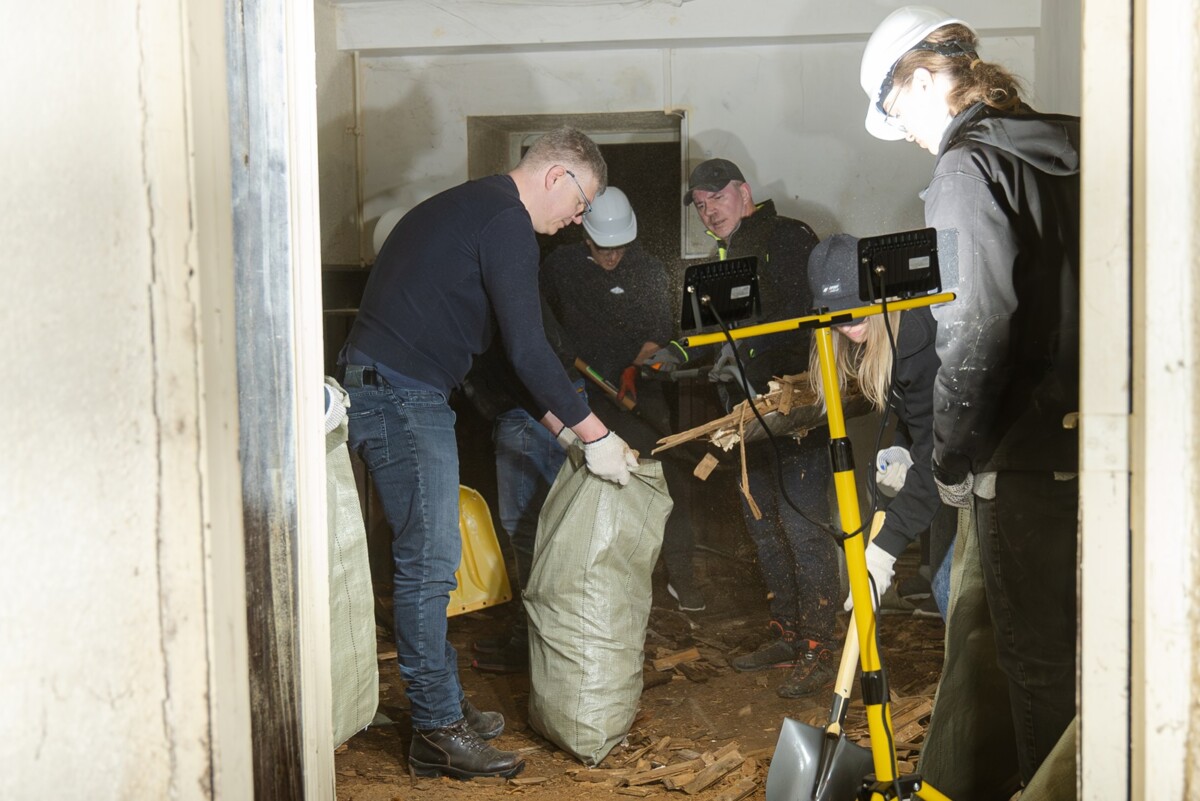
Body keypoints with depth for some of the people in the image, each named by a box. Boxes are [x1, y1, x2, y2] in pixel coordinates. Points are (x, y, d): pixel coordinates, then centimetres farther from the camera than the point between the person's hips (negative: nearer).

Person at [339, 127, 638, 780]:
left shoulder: (472, 205, 21)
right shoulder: (507, 222, -12)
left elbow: (507, 344, 25)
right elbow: (527, 350, -18)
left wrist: (559, 422, 22)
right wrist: (593, 435, -12)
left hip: (381, 388, 11)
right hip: (401, 395, -11)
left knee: (425, 553, 14)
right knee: (430, 557, -8)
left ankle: (441, 702, 22)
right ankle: (438, 732, -3)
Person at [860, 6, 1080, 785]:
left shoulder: (969, 168, -11)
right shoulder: (1070, 144, 10)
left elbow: (975, 333, -20)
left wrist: (952, 460, -10)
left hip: (1031, 459, -7)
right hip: (1103, 446, 8)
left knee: (1039, 662, 4)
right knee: (1093, 651, 18)